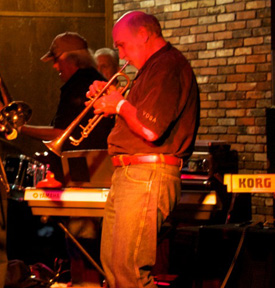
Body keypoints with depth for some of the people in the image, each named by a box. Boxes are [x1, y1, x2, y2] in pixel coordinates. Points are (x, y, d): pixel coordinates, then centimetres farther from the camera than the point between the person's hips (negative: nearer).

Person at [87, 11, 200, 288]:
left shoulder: (168, 67, -15)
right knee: (111, 262, 14)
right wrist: (110, 97, 13)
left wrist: (120, 104, -8)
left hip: (148, 176, -11)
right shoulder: (153, 68, 21)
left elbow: (150, 130, -24)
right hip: (127, 173, 11)